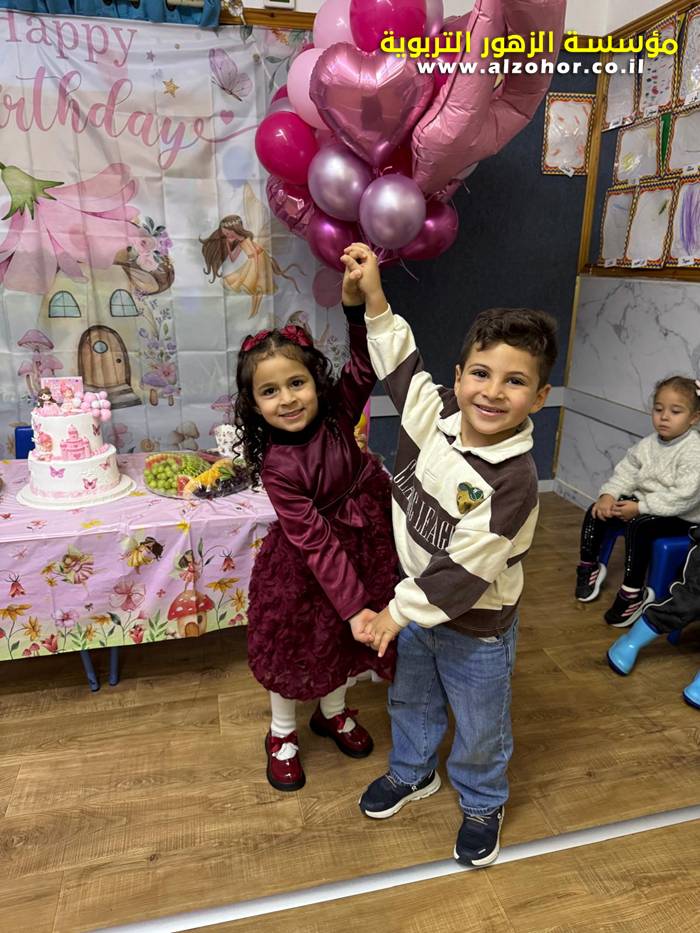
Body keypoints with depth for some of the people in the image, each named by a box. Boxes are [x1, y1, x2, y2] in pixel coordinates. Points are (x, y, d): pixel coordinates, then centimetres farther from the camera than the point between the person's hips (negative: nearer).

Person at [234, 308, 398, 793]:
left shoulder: (337, 414, -16)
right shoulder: (277, 468, -28)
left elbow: (366, 361, -22)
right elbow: (317, 544, -27)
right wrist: (354, 606, -26)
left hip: (364, 541, 5)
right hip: (305, 567, -4)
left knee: (344, 640, 23)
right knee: (296, 641, 15)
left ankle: (333, 712, 52)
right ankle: (282, 734, 44)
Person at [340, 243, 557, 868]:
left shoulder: (514, 481, -32)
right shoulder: (434, 413, -15)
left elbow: (464, 569, -28)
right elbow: (400, 361, 3)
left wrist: (398, 611, -21)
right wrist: (374, 297, -5)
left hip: (476, 626, -5)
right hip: (416, 600, 6)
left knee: (480, 726, 21)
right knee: (410, 698, 29)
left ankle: (482, 804, 51)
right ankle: (413, 771, 58)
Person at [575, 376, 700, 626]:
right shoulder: (648, 444, 3)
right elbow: (626, 471, 5)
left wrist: (640, 508, -28)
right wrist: (609, 494, -15)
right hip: (644, 505, 8)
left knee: (637, 526, -33)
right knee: (597, 511, -4)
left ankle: (633, 594, -22)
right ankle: (589, 566, 14)